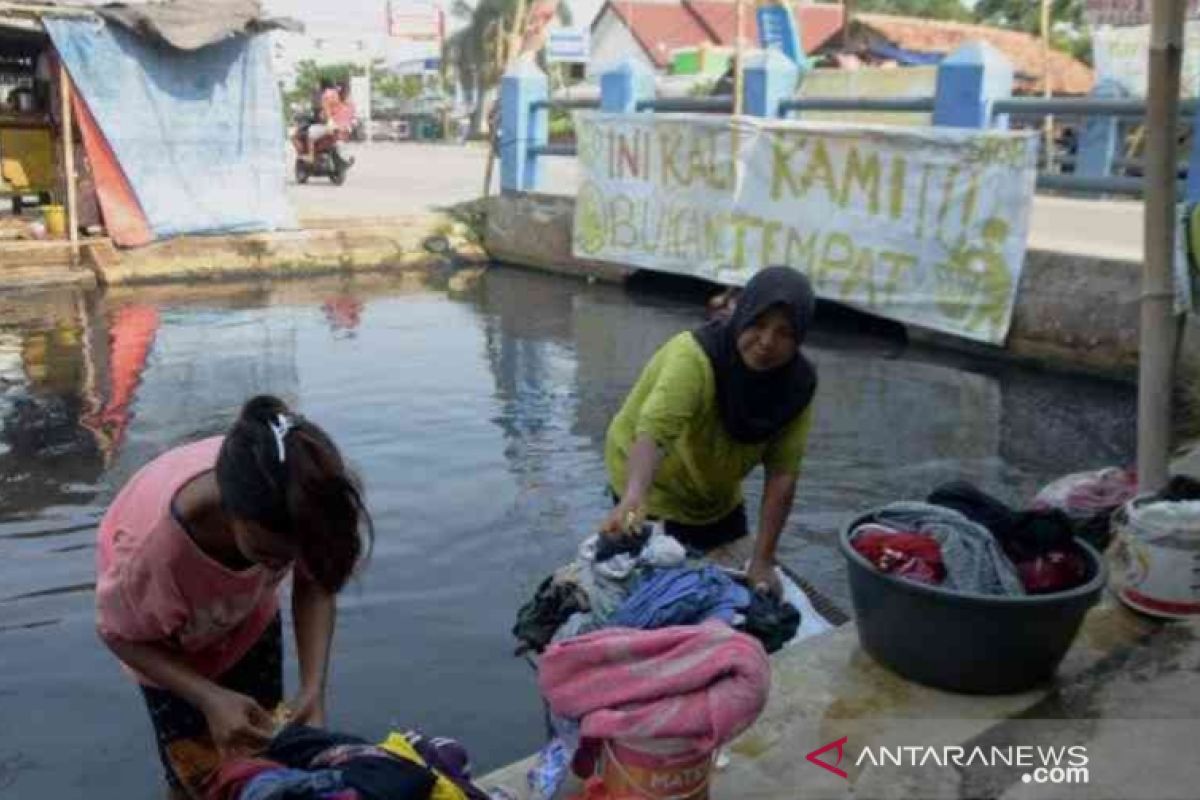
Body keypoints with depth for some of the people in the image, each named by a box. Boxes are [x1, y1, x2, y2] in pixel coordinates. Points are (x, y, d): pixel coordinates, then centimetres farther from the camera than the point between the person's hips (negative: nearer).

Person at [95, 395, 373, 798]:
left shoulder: (299, 502, -37)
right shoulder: (152, 544, -44)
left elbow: (315, 585, -18)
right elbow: (121, 635, -23)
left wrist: (314, 687, -31)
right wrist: (210, 699, -35)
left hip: (248, 614, 3)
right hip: (171, 646, -3)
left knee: (265, 749, 14)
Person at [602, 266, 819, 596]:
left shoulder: (798, 383, -17)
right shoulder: (693, 356, -33)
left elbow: (782, 474, -19)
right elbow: (653, 430, -48)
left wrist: (762, 561, -23)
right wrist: (634, 497, -65)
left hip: (718, 499, 5)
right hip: (651, 487, -5)